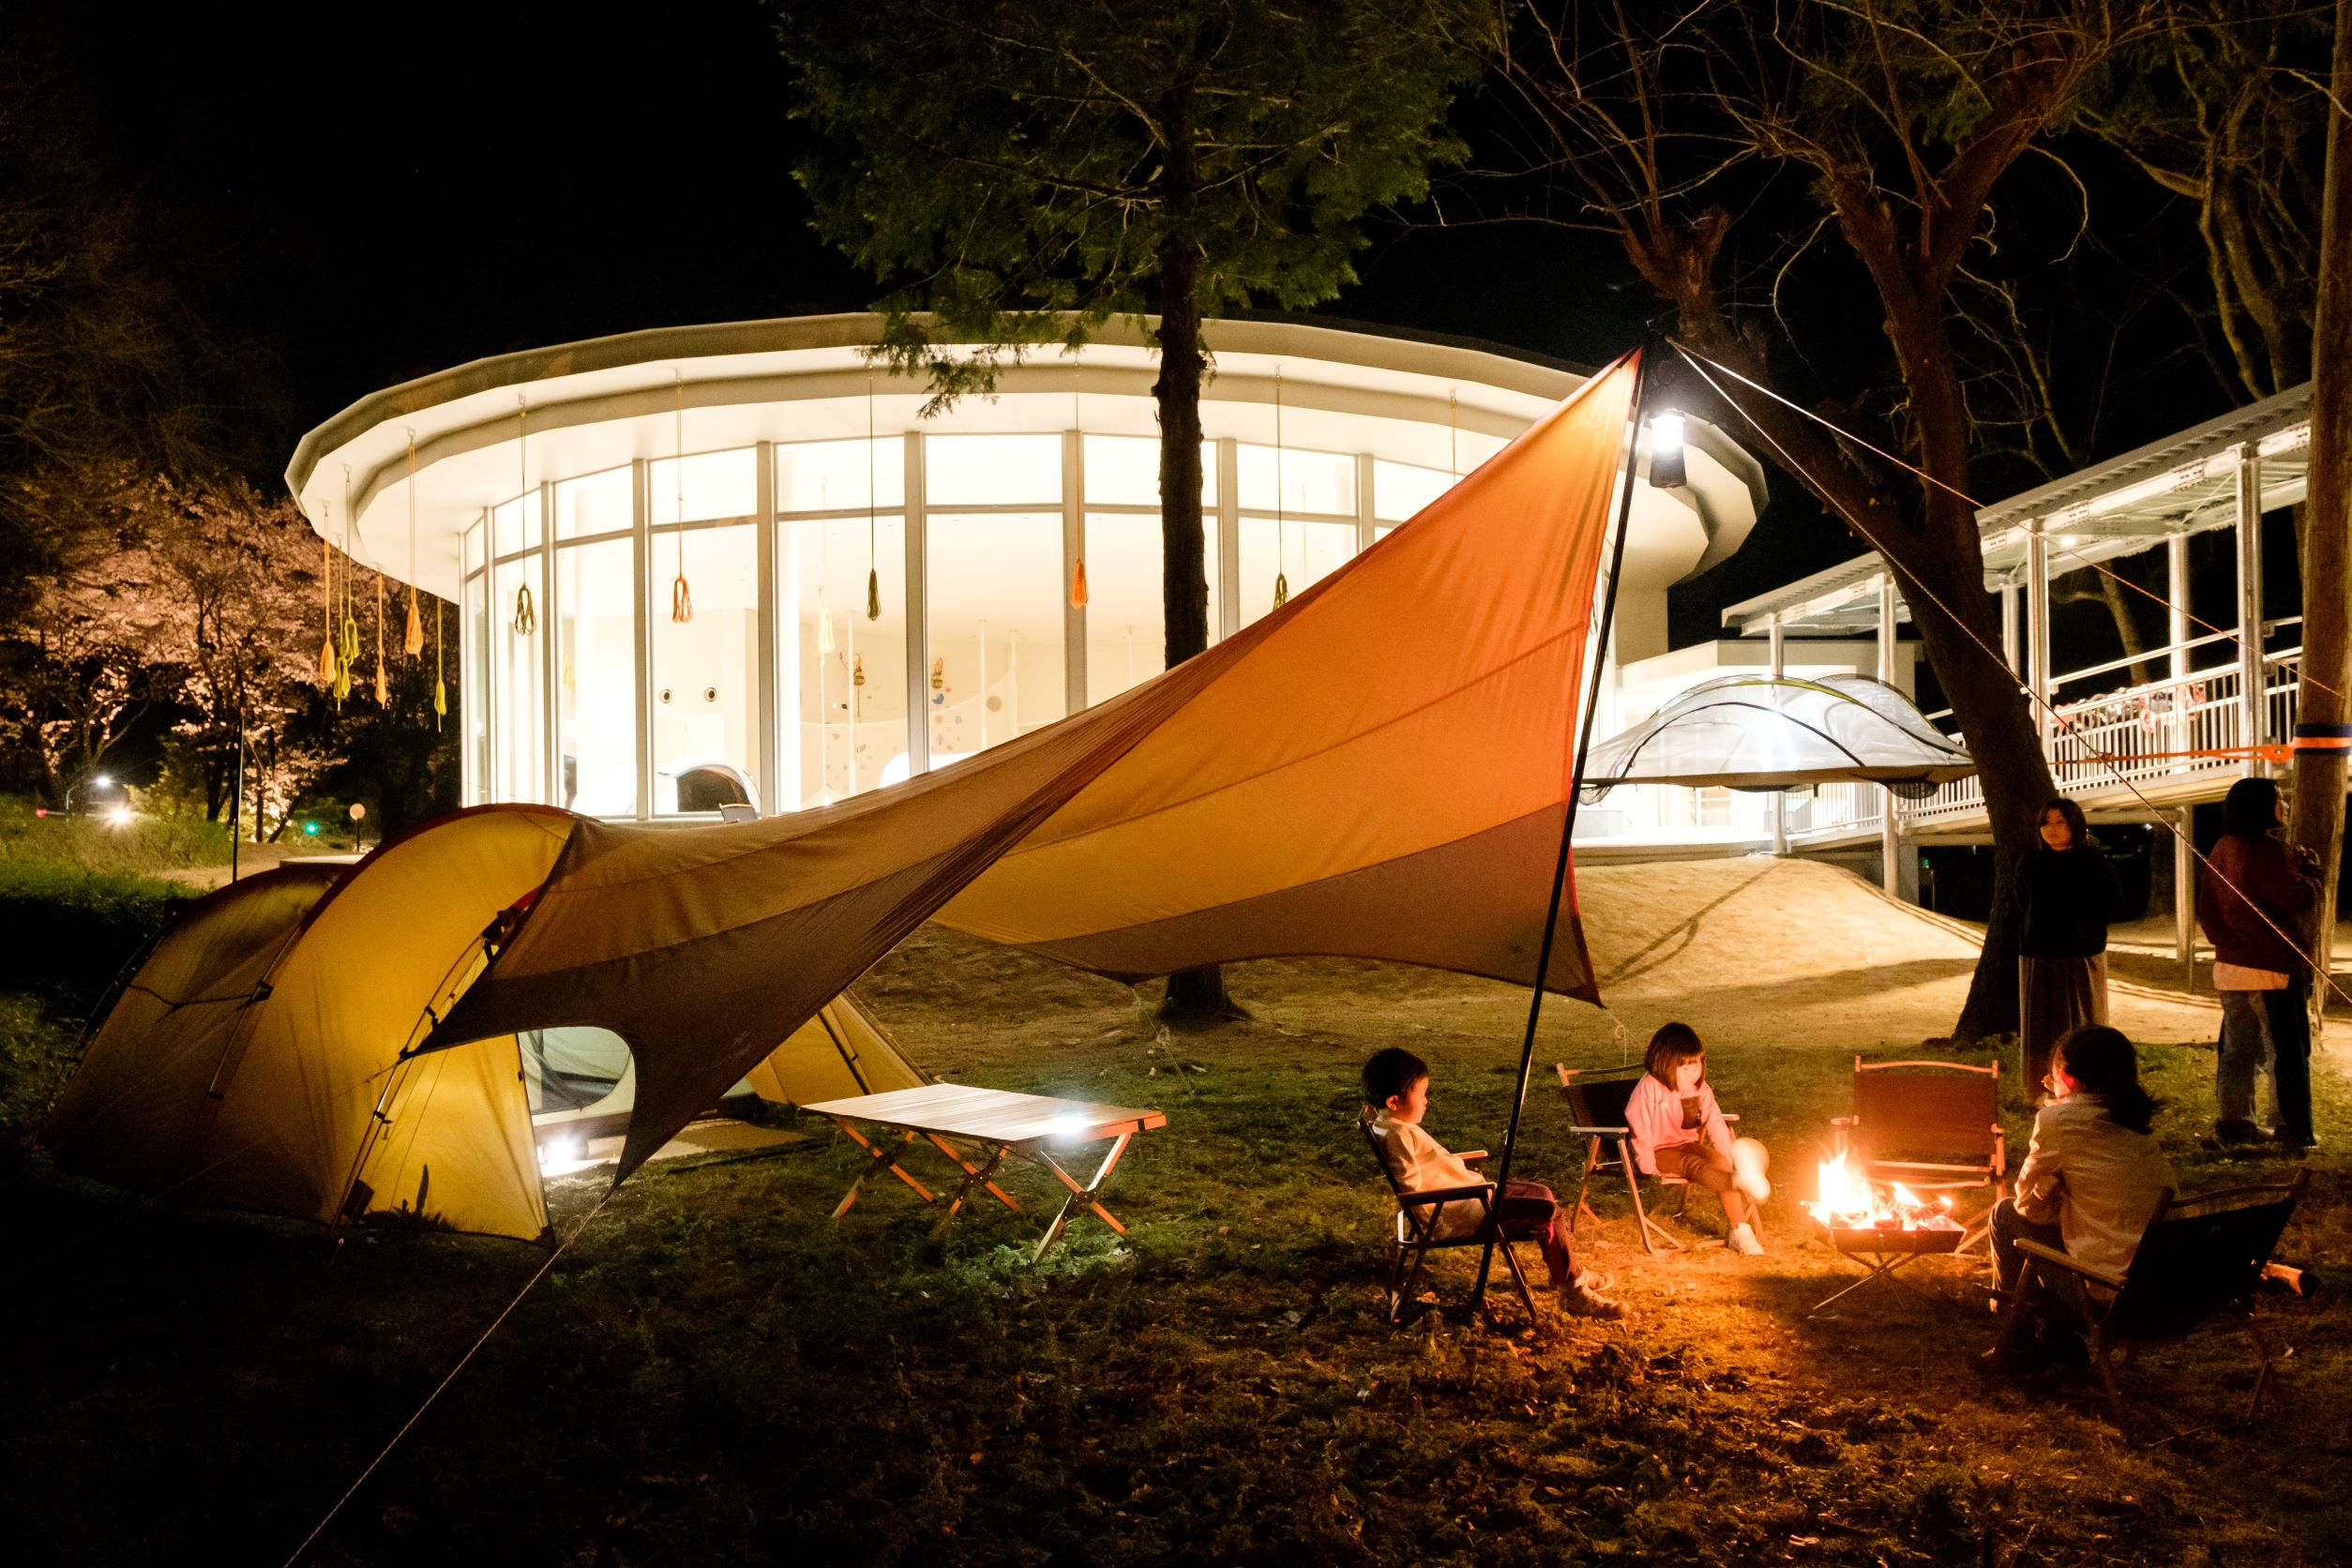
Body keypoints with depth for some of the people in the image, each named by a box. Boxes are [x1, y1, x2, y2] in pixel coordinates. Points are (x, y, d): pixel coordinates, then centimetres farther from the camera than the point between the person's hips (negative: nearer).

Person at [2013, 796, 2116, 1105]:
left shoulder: (2092, 861, -2)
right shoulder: (2030, 864, 9)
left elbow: (2107, 907, -3)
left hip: (2081, 955, -3)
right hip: (2038, 958, 3)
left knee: (2081, 1026, 0)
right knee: (2040, 1026, 4)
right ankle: (2042, 1093, 10)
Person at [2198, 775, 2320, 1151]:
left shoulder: (2221, 850, 11)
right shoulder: (2268, 850, -17)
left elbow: (2206, 909, 17)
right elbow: (2300, 900, -16)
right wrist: (2308, 868, 0)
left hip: (2229, 965, 8)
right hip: (2271, 968, -8)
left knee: (2238, 1049, 13)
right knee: (2289, 1050, 0)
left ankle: (2233, 1122, 17)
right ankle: (2294, 1132, 3)